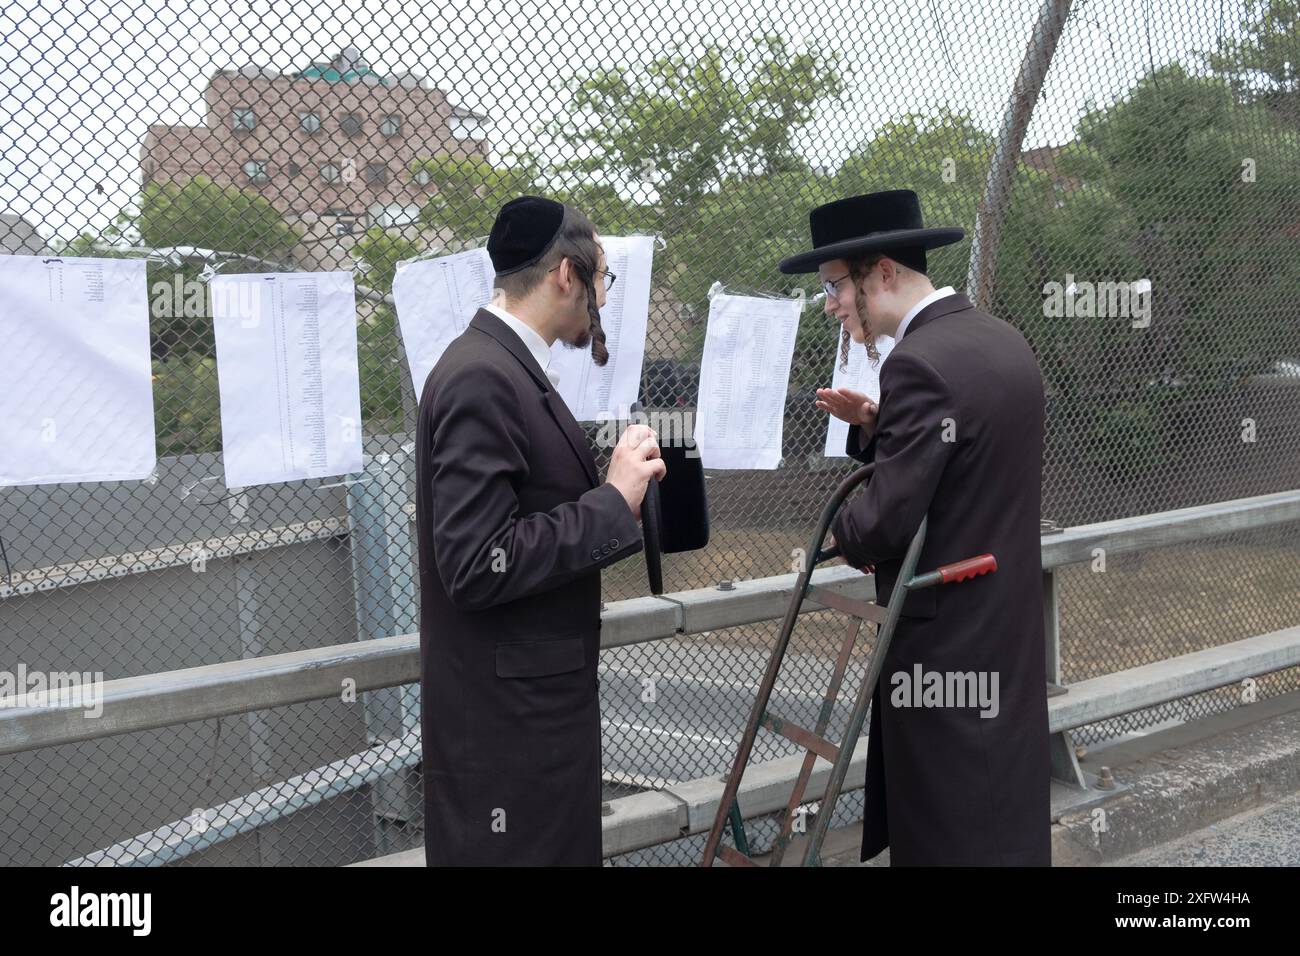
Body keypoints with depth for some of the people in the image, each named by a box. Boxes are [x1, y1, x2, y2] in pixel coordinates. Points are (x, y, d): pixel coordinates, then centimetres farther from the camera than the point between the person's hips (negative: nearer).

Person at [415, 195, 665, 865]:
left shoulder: (505, 365, 10)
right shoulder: (481, 378, -20)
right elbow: (477, 566, -25)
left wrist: (612, 490, 4)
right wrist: (613, 501, -19)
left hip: (534, 696, 10)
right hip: (506, 714, -10)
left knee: (563, 845, 20)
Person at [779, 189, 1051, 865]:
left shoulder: (919, 363, -21)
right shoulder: (1005, 342, 9)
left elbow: (883, 524, -22)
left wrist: (841, 527, -1)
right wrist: (878, 425, 4)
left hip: (945, 644, -9)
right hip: (1010, 629, 9)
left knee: (944, 837, 2)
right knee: (1008, 823, 18)